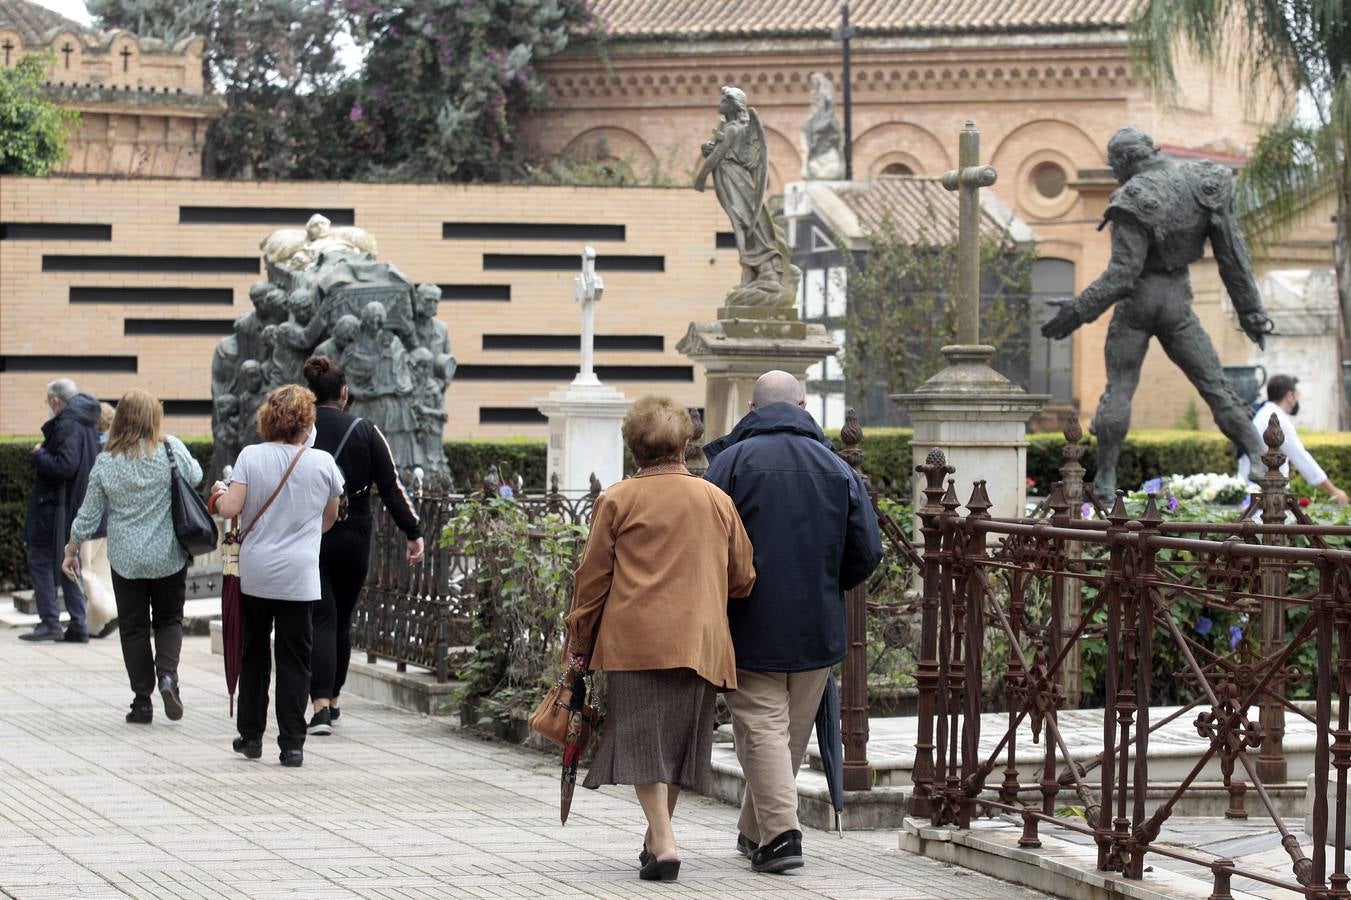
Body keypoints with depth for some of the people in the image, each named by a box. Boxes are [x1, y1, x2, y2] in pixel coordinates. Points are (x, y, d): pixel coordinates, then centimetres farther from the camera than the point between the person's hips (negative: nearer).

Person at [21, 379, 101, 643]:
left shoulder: (67, 425, -18)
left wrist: (39, 455, -12)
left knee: (40, 561, -1)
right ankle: (78, 626, 12)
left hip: (55, 507, -9)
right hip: (77, 509, 9)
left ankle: (50, 623, -5)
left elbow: (65, 466, -27)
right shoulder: (87, 423, 12)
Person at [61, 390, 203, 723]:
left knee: (133, 627, 10)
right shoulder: (171, 449, -10)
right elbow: (195, 476, 8)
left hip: (126, 559, 0)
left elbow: (89, 515, 0)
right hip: (168, 556, 0)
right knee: (170, 619, 15)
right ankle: (167, 675, -10)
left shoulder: (106, 462, -6)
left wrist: (72, 551, 13)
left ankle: (142, 700, 10)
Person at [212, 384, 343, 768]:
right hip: (299, 575, -1)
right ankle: (292, 744, -1)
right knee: (294, 660, 2)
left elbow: (229, 509, -11)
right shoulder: (323, 462, -1)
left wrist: (219, 492, 11)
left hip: (254, 573, 1)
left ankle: (251, 736, 21)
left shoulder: (251, 456, -4)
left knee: (254, 655, 15)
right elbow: (329, 519, 13)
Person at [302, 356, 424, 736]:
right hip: (353, 541, 1)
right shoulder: (365, 431, -1)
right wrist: (413, 533, 2)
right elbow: (391, 486, -2)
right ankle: (332, 699, 27)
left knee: (320, 620, -3)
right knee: (342, 619, 17)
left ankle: (320, 705, -19)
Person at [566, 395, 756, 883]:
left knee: (642, 741, -3)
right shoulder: (718, 501, 8)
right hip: (700, 642, 3)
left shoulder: (617, 500, -1)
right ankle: (657, 838, 23)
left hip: (634, 641, -3)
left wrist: (580, 642, 11)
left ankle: (663, 842, -16)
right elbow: (742, 578, 12)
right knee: (677, 740, 14)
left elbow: (592, 578, 1)